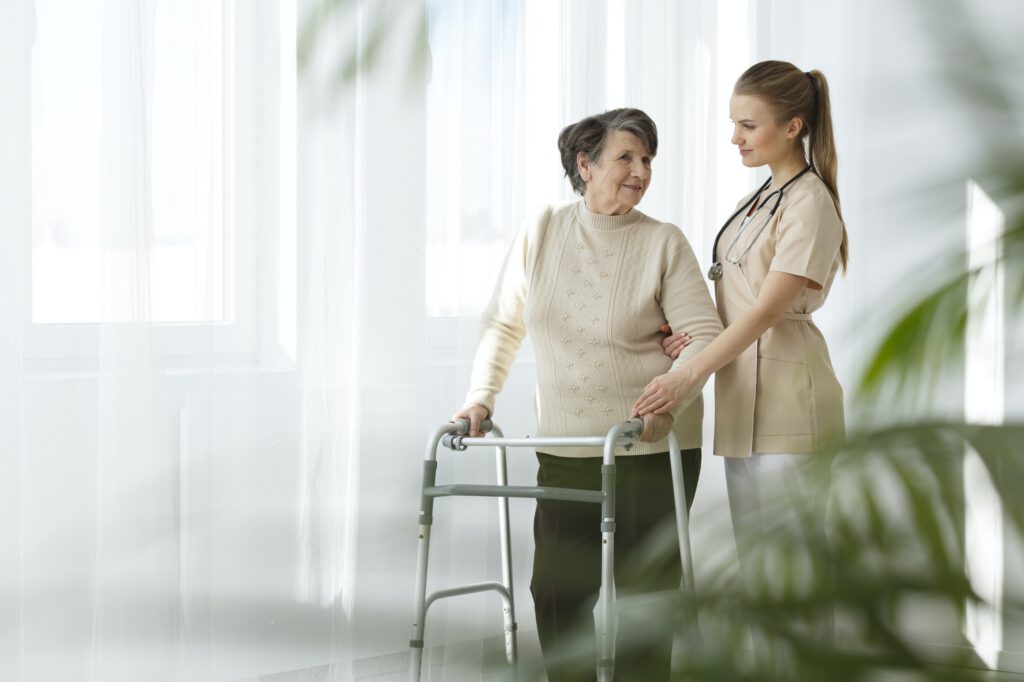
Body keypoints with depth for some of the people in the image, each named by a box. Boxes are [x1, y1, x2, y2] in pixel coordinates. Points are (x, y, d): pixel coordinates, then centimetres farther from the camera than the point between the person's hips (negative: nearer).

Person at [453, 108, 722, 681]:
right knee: (557, 588, 3)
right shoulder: (542, 233, 4)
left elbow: (704, 334, -7)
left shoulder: (664, 243, -3)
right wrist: (481, 397, 3)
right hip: (565, 447, 3)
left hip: (652, 447, -2)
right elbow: (503, 324, 12)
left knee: (645, 590, 2)